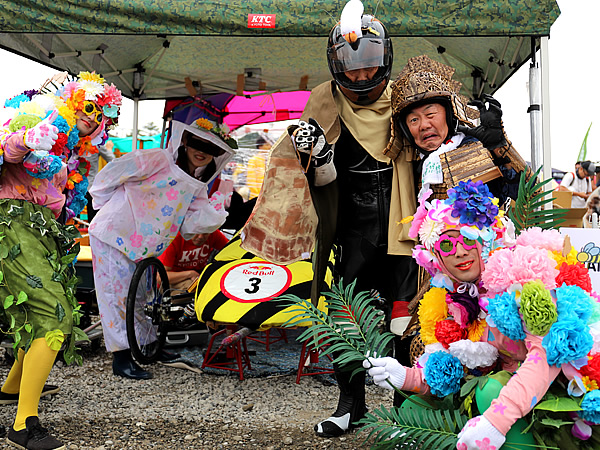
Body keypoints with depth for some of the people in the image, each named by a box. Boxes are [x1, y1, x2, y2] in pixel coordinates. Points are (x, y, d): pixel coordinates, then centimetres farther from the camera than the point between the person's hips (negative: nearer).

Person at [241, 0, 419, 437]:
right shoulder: (325, 102, 2)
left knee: (402, 319, 3)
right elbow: (325, 179, 2)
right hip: (351, 229, 1)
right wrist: (315, 156, -18)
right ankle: (351, 402, 19)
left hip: (398, 225, 0)